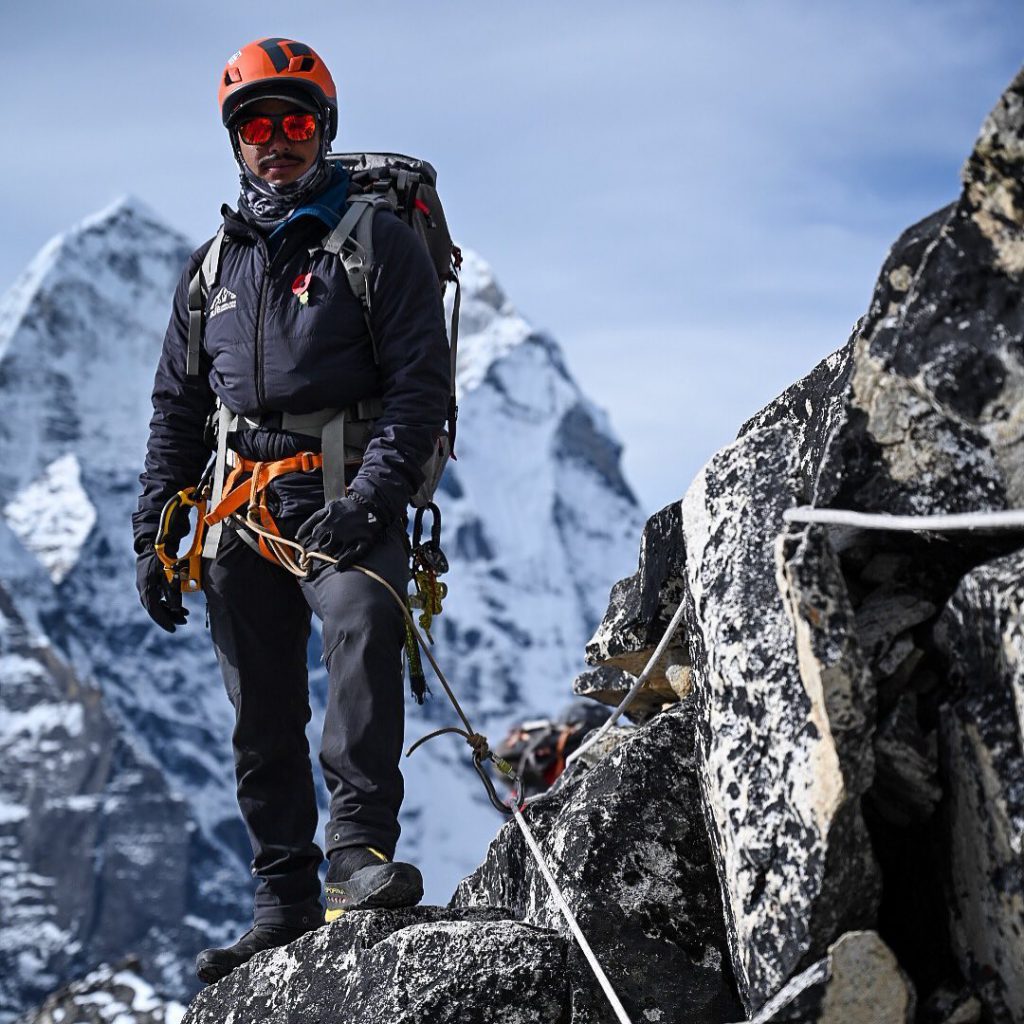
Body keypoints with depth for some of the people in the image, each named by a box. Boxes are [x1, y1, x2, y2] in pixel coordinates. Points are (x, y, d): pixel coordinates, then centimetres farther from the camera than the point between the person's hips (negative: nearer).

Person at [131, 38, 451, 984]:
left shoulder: (380, 240, 3)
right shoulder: (214, 267, 18)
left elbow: (421, 383, -6)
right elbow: (176, 413, 22)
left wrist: (367, 502, -18)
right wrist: (154, 536, 12)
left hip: (347, 502, -5)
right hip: (242, 512, 5)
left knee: (361, 621, -32)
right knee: (262, 715, 4)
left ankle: (359, 844, -33)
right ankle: (285, 902, 11)